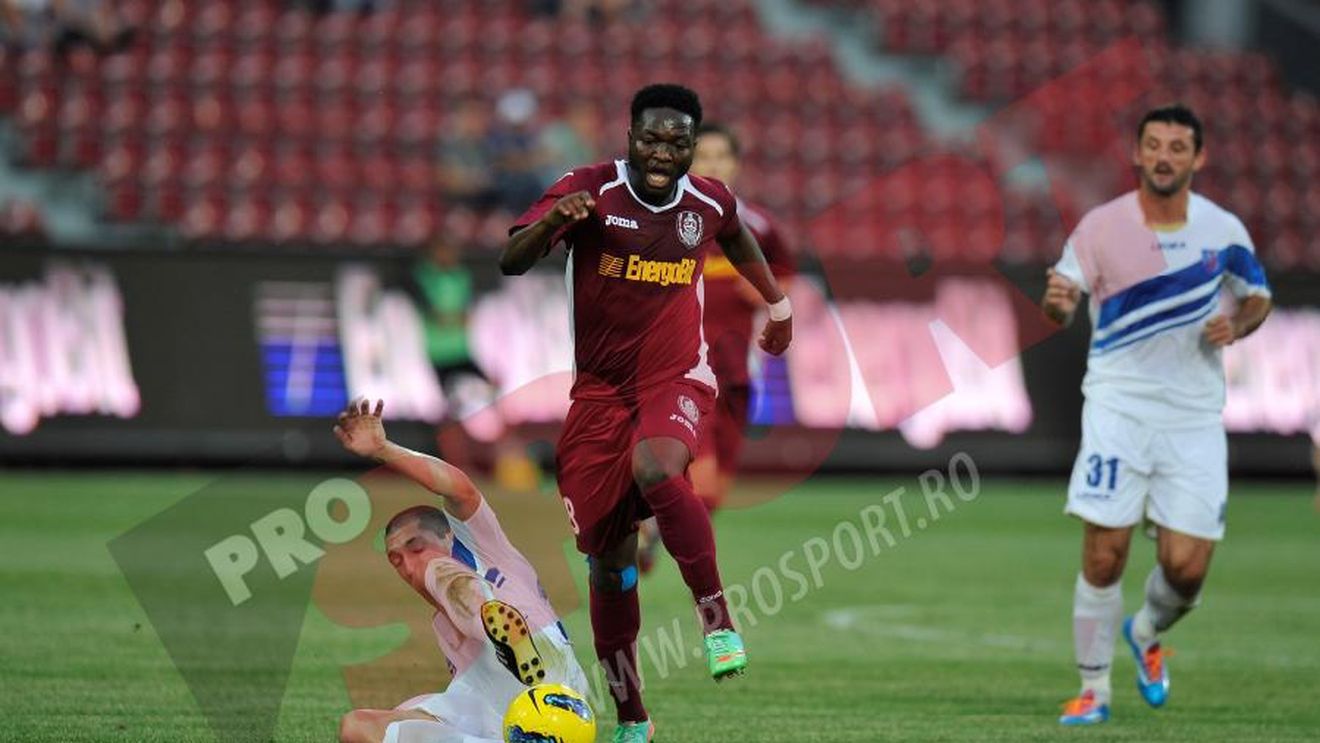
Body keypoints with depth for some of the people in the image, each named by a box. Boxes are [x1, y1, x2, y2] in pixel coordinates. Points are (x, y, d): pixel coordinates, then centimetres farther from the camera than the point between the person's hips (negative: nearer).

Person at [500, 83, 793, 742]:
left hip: (676, 379, 0)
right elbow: (511, 261, -20)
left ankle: (716, 616, -22)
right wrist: (554, 221, -39)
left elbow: (736, 238, 24)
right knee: (608, 558, 3)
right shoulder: (591, 190, -10)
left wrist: (777, 302, 33)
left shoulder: (710, 203, -2)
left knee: (655, 469, -36)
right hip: (600, 387, 0)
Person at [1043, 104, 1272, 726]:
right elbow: (1062, 305, -8)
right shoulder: (1102, 226, -5)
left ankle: (1146, 634, 30)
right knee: (1104, 555, -10)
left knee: (1186, 567, -4)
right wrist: (1058, 301, -32)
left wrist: (1235, 327, -6)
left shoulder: (1223, 229, 2)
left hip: (1194, 416, 2)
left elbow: (1257, 296, 17)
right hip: (1118, 405, -2)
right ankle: (1094, 688, 6)